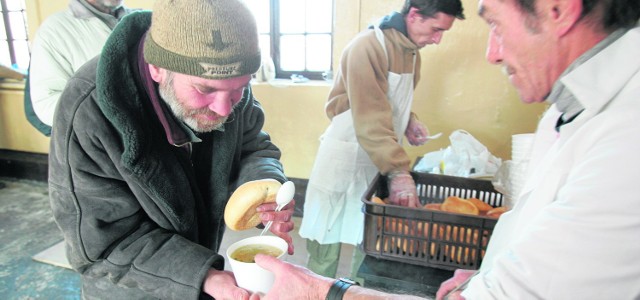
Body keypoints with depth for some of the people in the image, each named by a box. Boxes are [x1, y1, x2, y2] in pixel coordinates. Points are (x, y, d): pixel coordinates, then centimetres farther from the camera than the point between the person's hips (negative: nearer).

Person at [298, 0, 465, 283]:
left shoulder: (411, 51, 9)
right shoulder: (368, 46, -19)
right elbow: (371, 119, -26)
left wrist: (409, 121, 1)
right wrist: (398, 171, -30)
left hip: (380, 157, 8)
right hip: (346, 155, -7)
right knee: (327, 243, 4)